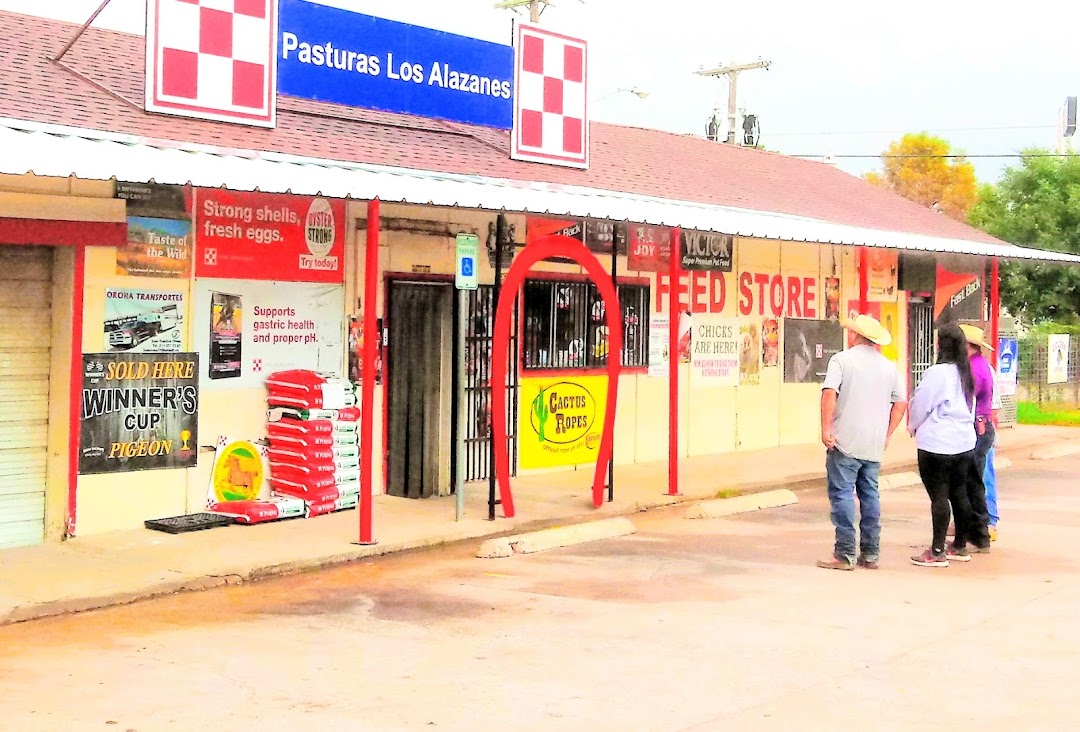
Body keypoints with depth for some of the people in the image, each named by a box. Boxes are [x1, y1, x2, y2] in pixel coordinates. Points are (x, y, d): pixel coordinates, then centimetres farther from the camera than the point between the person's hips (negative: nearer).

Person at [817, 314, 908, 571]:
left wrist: (826, 429, -13)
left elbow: (829, 393, -15)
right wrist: (886, 434, 19)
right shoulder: (889, 366, 13)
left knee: (842, 494, -2)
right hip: (875, 445, 5)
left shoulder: (842, 359, -3)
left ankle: (845, 554, -4)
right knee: (869, 495, 12)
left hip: (845, 442, -5)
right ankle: (870, 554, 15)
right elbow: (901, 403, 15)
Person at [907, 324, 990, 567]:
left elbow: (921, 404, -9)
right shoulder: (966, 373, 9)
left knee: (938, 496, -5)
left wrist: (913, 426, 11)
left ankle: (937, 552, -2)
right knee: (958, 493, 14)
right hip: (964, 440, 8)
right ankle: (960, 547, 22)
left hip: (938, 444, -8)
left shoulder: (938, 372, -15)